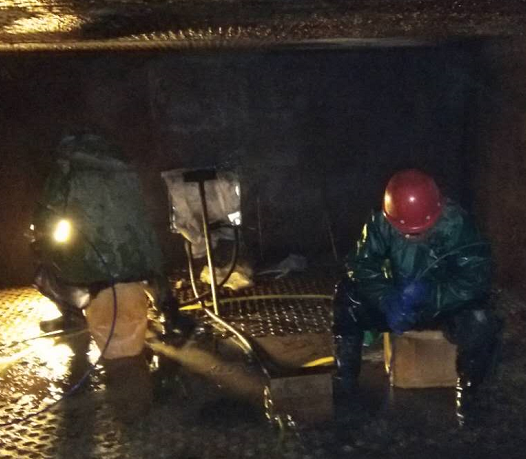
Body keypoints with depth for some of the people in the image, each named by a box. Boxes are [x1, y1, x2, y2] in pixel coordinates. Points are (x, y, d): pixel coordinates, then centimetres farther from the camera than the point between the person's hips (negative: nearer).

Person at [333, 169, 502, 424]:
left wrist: (429, 294, -39)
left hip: (447, 304, -2)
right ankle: (345, 381, -6)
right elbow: (362, 265, -16)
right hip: (399, 301, 2)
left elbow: (476, 280, -26)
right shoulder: (382, 222, -17)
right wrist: (388, 300, -34)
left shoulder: (457, 224, -24)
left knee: (481, 325, -33)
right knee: (346, 298, -21)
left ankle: (467, 391, -3)